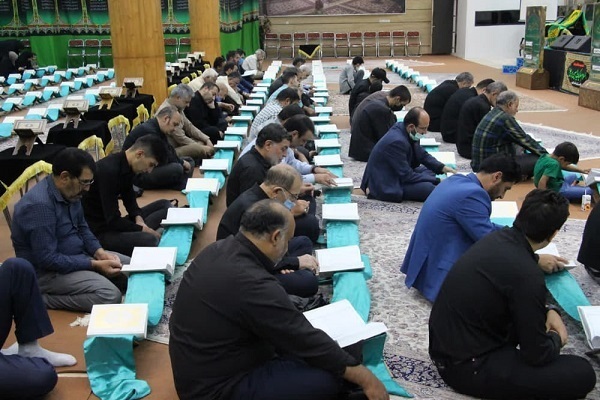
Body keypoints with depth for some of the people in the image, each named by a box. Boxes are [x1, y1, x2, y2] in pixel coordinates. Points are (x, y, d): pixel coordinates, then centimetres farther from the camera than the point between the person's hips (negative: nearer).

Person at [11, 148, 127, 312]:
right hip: (47, 270, -9)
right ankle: (39, 298, -9)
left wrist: (99, 252, -5)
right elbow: (47, 260, -29)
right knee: (110, 296, -26)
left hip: (78, 255, 9)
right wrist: (94, 265, -24)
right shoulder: (39, 204, -29)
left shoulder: (70, 192, -1)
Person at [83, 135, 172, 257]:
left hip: (113, 223, 10)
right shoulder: (109, 170, -25)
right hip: (99, 232, -10)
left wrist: (138, 218, -3)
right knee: (149, 240, -35)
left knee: (165, 205, 11)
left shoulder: (127, 166, 3)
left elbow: (129, 198, 16)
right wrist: (142, 229, -15)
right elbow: (113, 220, -25)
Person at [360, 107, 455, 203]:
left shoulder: (406, 131, -2)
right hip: (384, 185, -10)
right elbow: (407, 176, -25)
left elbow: (422, 155, 12)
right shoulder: (397, 141, -29)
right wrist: (437, 180, -20)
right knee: (430, 188, -22)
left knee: (431, 170, 16)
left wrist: (442, 168, -3)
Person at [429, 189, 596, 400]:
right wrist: (556, 339, 6)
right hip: (465, 367, -9)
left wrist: (548, 311, 6)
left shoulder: (498, 238, 0)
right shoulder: (526, 274, -26)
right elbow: (537, 354, -15)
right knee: (583, 373, -10)